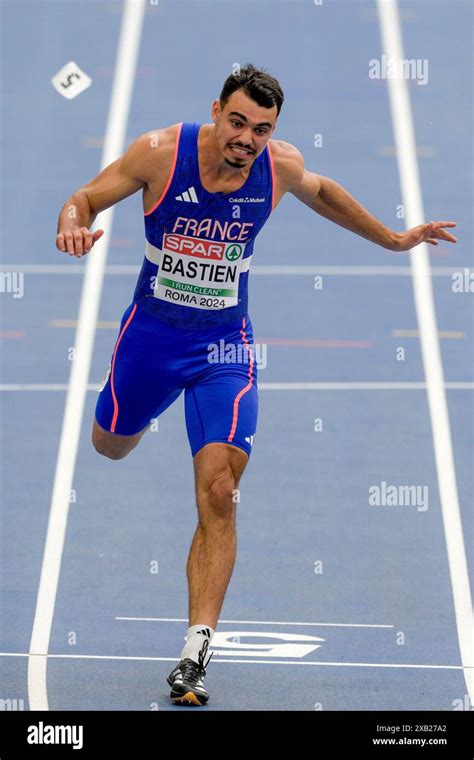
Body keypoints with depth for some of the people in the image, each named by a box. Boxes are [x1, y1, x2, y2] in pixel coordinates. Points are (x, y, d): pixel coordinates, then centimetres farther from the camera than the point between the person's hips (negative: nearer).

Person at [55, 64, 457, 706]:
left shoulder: (280, 165, -10)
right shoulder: (160, 152, -18)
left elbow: (321, 193, 13)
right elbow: (85, 199, -9)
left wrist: (393, 239, 23)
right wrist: (73, 227, -34)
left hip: (224, 348, 0)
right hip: (151, 332, 0)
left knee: (219, 496, -16)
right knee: (111, 445, 24)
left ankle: (196, 654, -17)